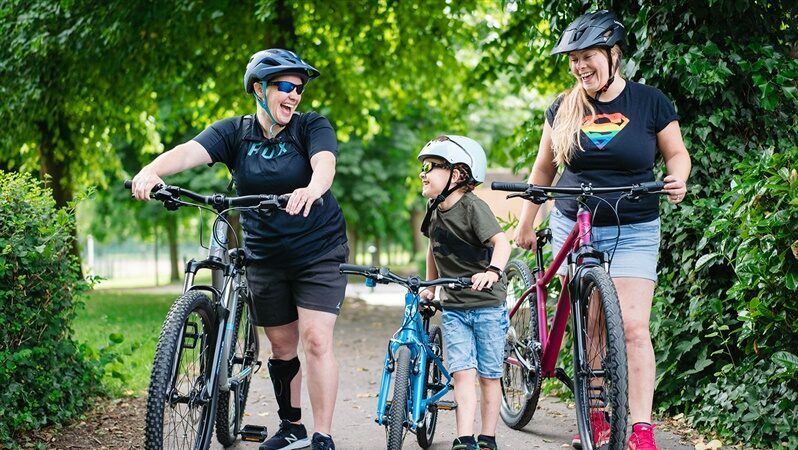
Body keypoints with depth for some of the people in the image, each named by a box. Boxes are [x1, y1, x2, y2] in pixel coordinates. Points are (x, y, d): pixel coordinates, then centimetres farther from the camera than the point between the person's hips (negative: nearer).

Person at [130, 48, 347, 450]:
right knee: (281, 345, 12)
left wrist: (311, 189, -54)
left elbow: (325, 163, -30)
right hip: (265, 256, 3)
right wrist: (152, 170, -44)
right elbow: (190, 151, -22)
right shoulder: (235, 132, -4)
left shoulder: (312, 127, -8)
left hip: (319, 251, -3)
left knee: (315, 341, -12)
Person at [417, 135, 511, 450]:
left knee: (488, 375, 4)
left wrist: (493, 271, -45)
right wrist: (429, 287, 26)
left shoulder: (472, 207, -15)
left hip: (487, 304, -5)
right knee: (462, 372, -7)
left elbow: (501, 242, -28)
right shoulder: (434, 211, 6)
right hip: (453, 307, 5)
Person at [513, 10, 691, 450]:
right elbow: (543, 170, 14)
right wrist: (525, 224, 15)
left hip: (633, 232, -2)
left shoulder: (649, 102, -3)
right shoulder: (564, 109, 4)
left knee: (632, 326, -11)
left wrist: (677, 180, -15)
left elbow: (676, 152, 7)